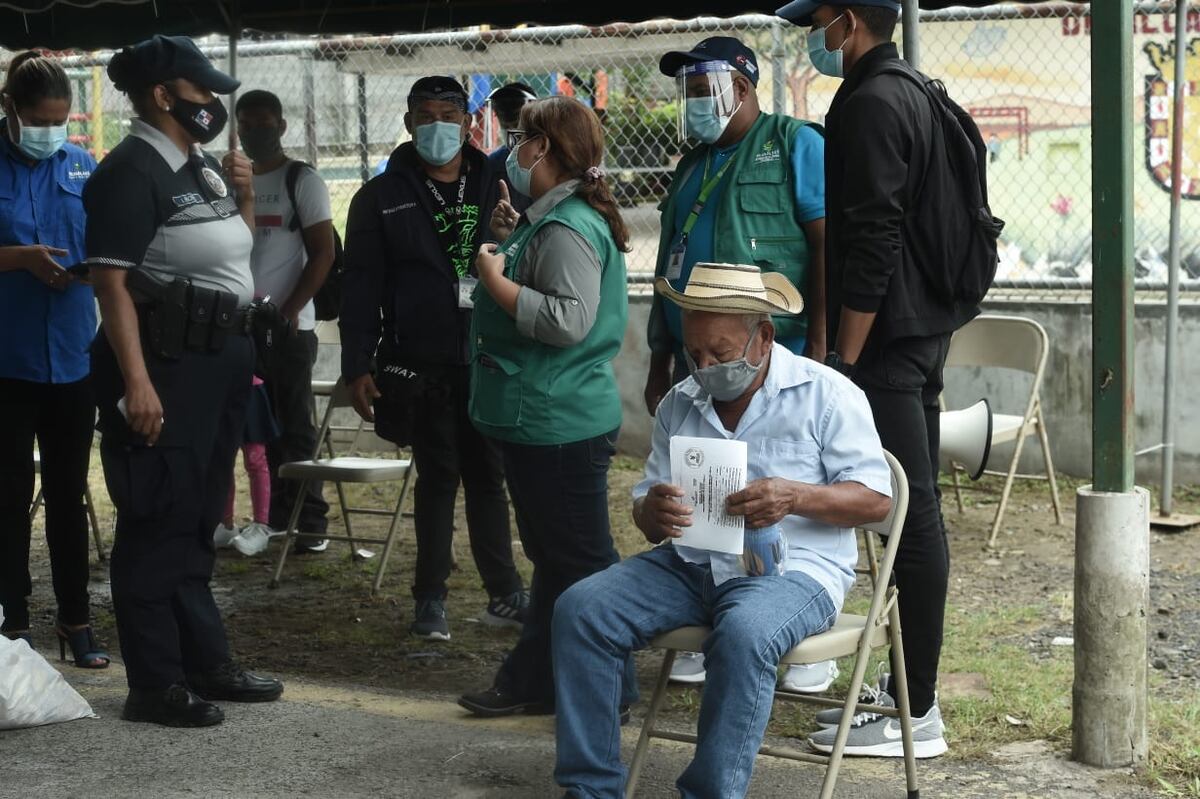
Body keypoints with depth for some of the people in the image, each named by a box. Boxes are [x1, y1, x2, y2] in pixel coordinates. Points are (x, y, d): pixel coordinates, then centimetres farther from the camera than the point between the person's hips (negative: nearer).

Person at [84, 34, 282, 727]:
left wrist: (244, 196, 8)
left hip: (221, 359, 9)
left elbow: (235, 253, 27)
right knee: (159, 523, -4)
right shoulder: (131, 171, -13)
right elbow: (112, 282, -20)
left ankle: (206, 663, 27)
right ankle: (155, 684, 2)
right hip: (166, 363, -9)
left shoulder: (201, 166, 13)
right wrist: (136, 382, -27)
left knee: (198, 520, 16)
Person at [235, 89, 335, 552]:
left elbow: (323, 254, -7)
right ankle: (278, 516, 14)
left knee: (296, 427, -4)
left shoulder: (302, 182, -2)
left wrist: (289, 311, -14)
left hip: (289, 326, -5)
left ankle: (310, 522, -1)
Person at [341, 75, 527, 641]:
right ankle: (430, 598, 13)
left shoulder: (496, 189, 9)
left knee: (487, 476, 8)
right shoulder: (381, 198, 3)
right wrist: (357, 366, -7)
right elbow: (361, 288, 0)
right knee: (438, 477, 3)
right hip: (423, 364, -2)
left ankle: (505, 594, 15)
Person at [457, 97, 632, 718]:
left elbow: (569, 319, -29)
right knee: (552, 557, 17)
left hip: (559, 425, -11)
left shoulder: (567, 228, -19)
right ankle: (533, 678, 26)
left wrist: (496, 281, -20)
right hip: (537, 417, 11)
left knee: (580, 559, -3)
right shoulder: (549, 219, 15)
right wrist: (510, 245, 13)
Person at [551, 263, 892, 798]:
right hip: (687, 564, 5)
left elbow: (875, 499, -4)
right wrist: (652, 513, -13)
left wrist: (796, 496, -23)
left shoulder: (826, 395, -2)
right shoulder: (678, 405, 14)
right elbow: (645, 504, 14)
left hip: (791, 569, -5)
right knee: (579, 608, -16)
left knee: (743, 633, -38)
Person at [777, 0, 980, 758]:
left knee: (908, 514, -8)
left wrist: (846, 358, -19)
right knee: (919, 510, 13)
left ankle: (917, 712, -4)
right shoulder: (916, 96, 16)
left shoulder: (869, 104, -15)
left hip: (885, 337, -10)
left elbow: (872, 242, -22)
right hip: (926, 328, 10)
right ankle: (916, 681, 22)